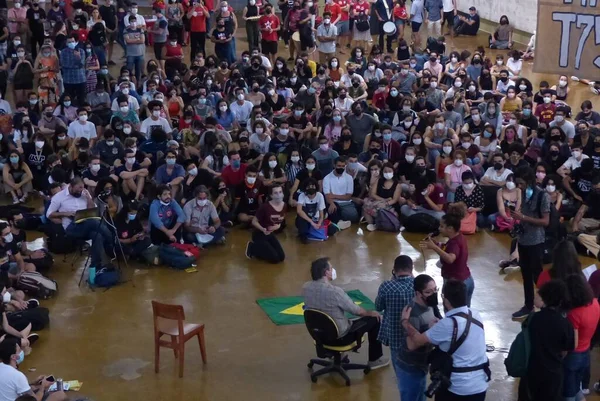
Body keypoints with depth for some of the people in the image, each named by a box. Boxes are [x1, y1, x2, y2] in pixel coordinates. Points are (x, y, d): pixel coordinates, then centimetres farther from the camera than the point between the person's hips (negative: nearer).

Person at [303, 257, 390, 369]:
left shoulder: (306, 287, -11)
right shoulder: (334, 291, -30)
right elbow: (356, 310, -16)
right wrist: (371, 313, 6)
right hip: (338, 334, -7)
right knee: (374, 319, 9)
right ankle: (375, 359, 23)